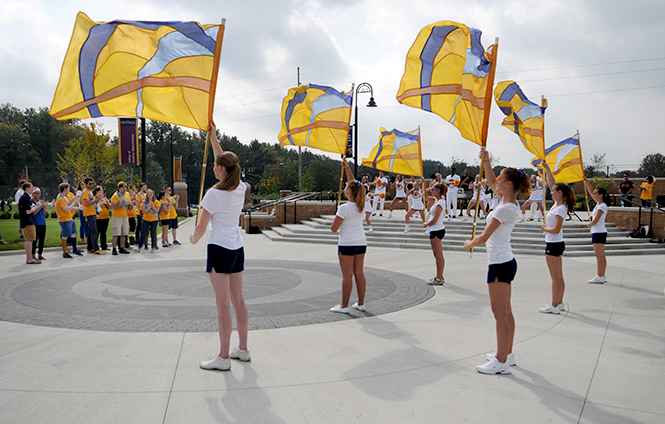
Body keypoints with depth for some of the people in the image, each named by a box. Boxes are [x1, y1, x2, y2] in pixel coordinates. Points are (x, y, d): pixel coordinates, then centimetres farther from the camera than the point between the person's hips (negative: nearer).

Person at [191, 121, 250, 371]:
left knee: (223, 303, -4)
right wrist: (213, 136, 26)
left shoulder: (214, 194, -14)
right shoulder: (240, 188, 5)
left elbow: (201, 227, -10)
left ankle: (223, 358, 1)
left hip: (219, 249, -7)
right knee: (238, 300, 13)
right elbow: (225, 161, 21)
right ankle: (243, 349, 21)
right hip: (238, 248, 7)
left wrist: (194, 239, 12)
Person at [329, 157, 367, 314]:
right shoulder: (360, 205, 2)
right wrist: (347, 167, 17)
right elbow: (354, 184, 16)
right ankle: (361, 303, 17)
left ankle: (344, 306, 5)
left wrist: (336, 218, 6)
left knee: (347, 276, -2)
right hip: (361, 242, 7)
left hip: (347, 244, -7)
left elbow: (334, 228, -13)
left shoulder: (344, 208, -17)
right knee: (359, 273, 11)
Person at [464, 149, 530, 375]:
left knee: (500, 312, -5)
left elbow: (484, 237, -18)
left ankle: (501, 362, 1)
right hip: (505, 261, 10)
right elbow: (490, 183, 23)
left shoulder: (505, 209, -18)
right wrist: (486, 161, 12)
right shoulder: (511, 202, 9)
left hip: (500, 263, -10)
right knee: (505, 311, 16)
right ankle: (507, 354, 27)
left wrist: (470, 244, 1)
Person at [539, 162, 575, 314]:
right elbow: (551, 183, 14)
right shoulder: (558, 204, 7)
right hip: (556, 244, 9)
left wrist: (544, 228, -7)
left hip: (554, 245, -9)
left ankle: (555, 306, 1)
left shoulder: (560, 209, -18)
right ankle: (559, 303, 22)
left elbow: (556, 229, -24)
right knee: (558, 276, 14)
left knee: (556, 277, -4)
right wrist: (547, 169, 9)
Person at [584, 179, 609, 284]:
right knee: (601, 256, 11)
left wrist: (590, 224, 2)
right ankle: (602, 276, 15)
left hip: (599, 233, -9)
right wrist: (586, 181, 11)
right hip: (599, 232, 9)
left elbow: (595, 221, -18)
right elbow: (591, 191, 17)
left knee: (599, 256, -9)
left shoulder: (602, 206, -14)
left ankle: (599, 277, -8)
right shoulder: (598, 203, 11)